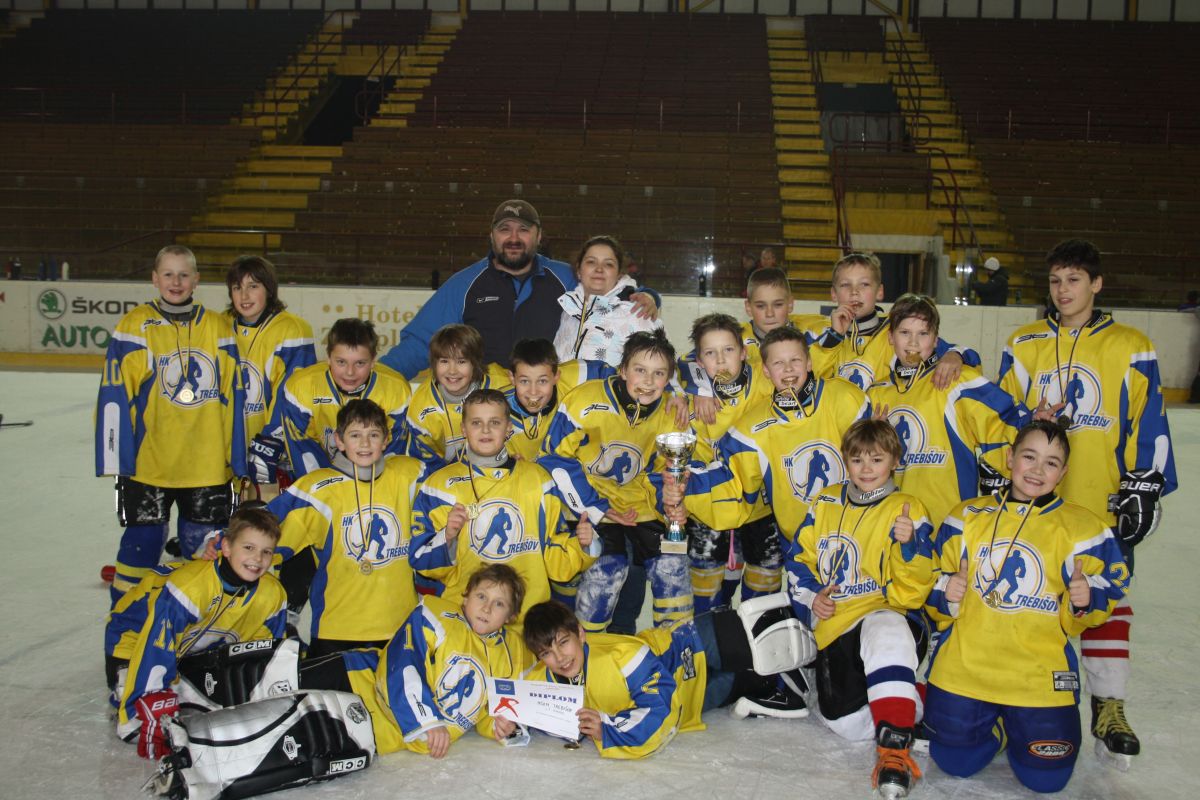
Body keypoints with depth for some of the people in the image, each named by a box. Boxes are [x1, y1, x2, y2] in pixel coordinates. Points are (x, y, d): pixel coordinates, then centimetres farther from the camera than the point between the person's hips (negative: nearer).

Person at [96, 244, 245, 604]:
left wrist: (238, 461, 5)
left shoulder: (219, 328, 5)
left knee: (205, 548, 9)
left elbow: (233, 397, 7)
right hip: (147, 464, -2)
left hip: (208, 466, 2)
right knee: (143, 542, 4)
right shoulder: (135, 326, -1)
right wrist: (116, 459, -7)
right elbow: (114, 396, -3)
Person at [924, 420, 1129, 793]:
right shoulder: (968, 516, 5)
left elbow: (1107, 587, 4)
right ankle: (991, 725, 32)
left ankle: (1014, 721, 27)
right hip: (965, 665, 1)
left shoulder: (1081, 528, 0)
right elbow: (935, 577, 12)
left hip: (1040, 675, -1)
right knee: (955, 761, 1)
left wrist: (1085, 601, -17)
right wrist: (945, 594, -10)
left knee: (1045, 776, -4)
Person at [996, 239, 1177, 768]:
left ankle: (1108, 706, 12)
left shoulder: (1130, 348, 1)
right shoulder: (1023, 345, 7)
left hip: (1103, 505, -2)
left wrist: (1144, 487, -4)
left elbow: (1148, 423, 0)